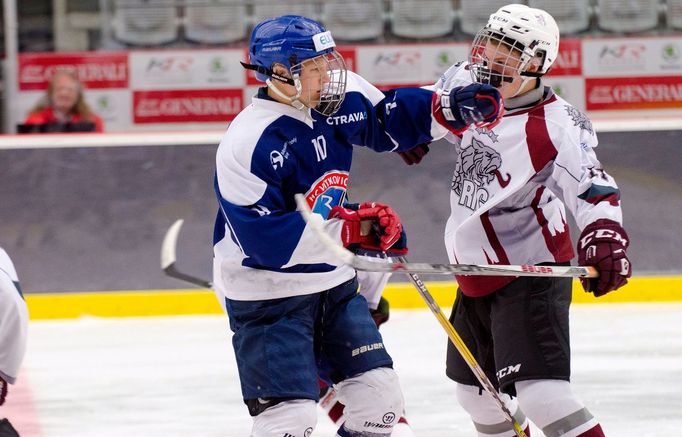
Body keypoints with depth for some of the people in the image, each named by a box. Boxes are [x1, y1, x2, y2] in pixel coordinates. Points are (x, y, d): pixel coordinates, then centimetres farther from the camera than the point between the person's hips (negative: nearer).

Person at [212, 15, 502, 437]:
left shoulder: (336, 101, -5)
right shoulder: (248, 144, -26)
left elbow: (388, 118, 14)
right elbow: (265, 238, -29)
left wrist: (450, 108, -4)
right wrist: (350, 228, -32)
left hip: (334, 283, 8)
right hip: (268, 296, -8)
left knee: (379, 397, 8)